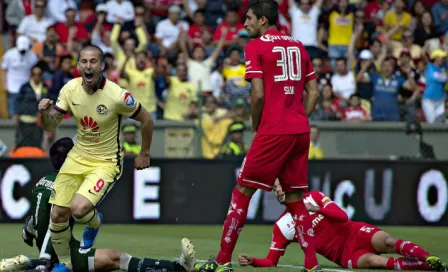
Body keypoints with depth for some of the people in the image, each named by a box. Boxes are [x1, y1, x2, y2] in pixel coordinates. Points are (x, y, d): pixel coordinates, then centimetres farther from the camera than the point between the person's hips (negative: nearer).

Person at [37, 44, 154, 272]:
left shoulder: (117, 95, -22)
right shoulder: (70, 89, -8)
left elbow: (146, 120, -7)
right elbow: (50, 126, -3)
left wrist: (144, 154, 3)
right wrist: (45, 113, -25)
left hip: (106, 163, -5)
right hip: (78, 157, 5)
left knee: (79, 208, -25)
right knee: (58, 215, -4)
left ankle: (94, 223, 14)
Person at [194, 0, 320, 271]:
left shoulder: (256, 46, -4)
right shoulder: (298, 45, 14)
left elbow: (258, 95, -12)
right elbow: (314, 92, 12)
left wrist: (256, 127, 2)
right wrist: (300, 120, 15)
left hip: (273, 132, -6)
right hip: (301, 131, 6)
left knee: (242, 192, 4)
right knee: (295, 198, 12)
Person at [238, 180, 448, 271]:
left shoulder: (314, 197, 8)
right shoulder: (281, 226, 9)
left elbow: (342, 216, -3)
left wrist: (315, 209, -9)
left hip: (354, 233, 1)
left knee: (388, 242, -31)